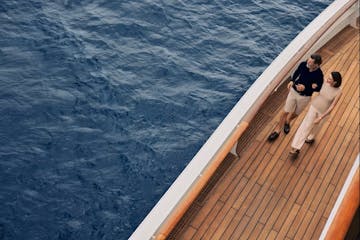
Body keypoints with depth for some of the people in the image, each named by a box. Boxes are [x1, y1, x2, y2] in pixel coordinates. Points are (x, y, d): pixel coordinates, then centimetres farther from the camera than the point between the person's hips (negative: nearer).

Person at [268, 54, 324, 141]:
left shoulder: (319, 75, -26)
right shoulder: (303, 64, -18)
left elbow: (318, 88, -14)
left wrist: (305, 88, -26)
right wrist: (292, 81, -11)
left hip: (305, 97, -2)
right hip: (294, 91, 2)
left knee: (295, 114, 21)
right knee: (285, 111, 7)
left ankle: (287, 121, 54)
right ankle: (277, 129, 25)